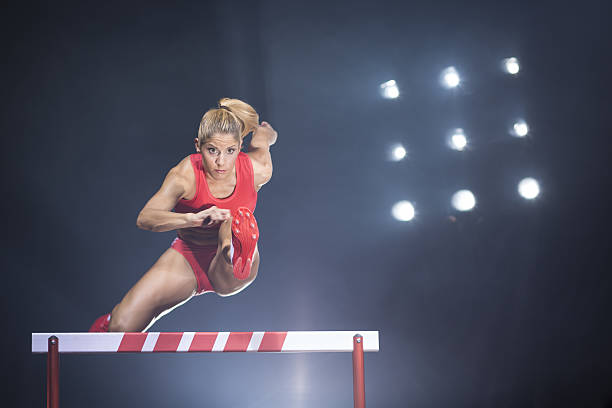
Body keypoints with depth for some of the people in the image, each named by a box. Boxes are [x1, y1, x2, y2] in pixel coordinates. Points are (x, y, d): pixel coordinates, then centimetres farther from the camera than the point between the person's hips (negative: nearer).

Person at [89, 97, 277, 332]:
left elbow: (262, 136, 5)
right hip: (188, 257, 0)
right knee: (121, 327, -11)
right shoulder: (185, 175, -23)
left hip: (227, 276, 1)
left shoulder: (256, 171, -18)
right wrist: (192, 218, -54)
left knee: (241, 221, -33)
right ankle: (107, 326, 21)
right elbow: (144, 218, -38)